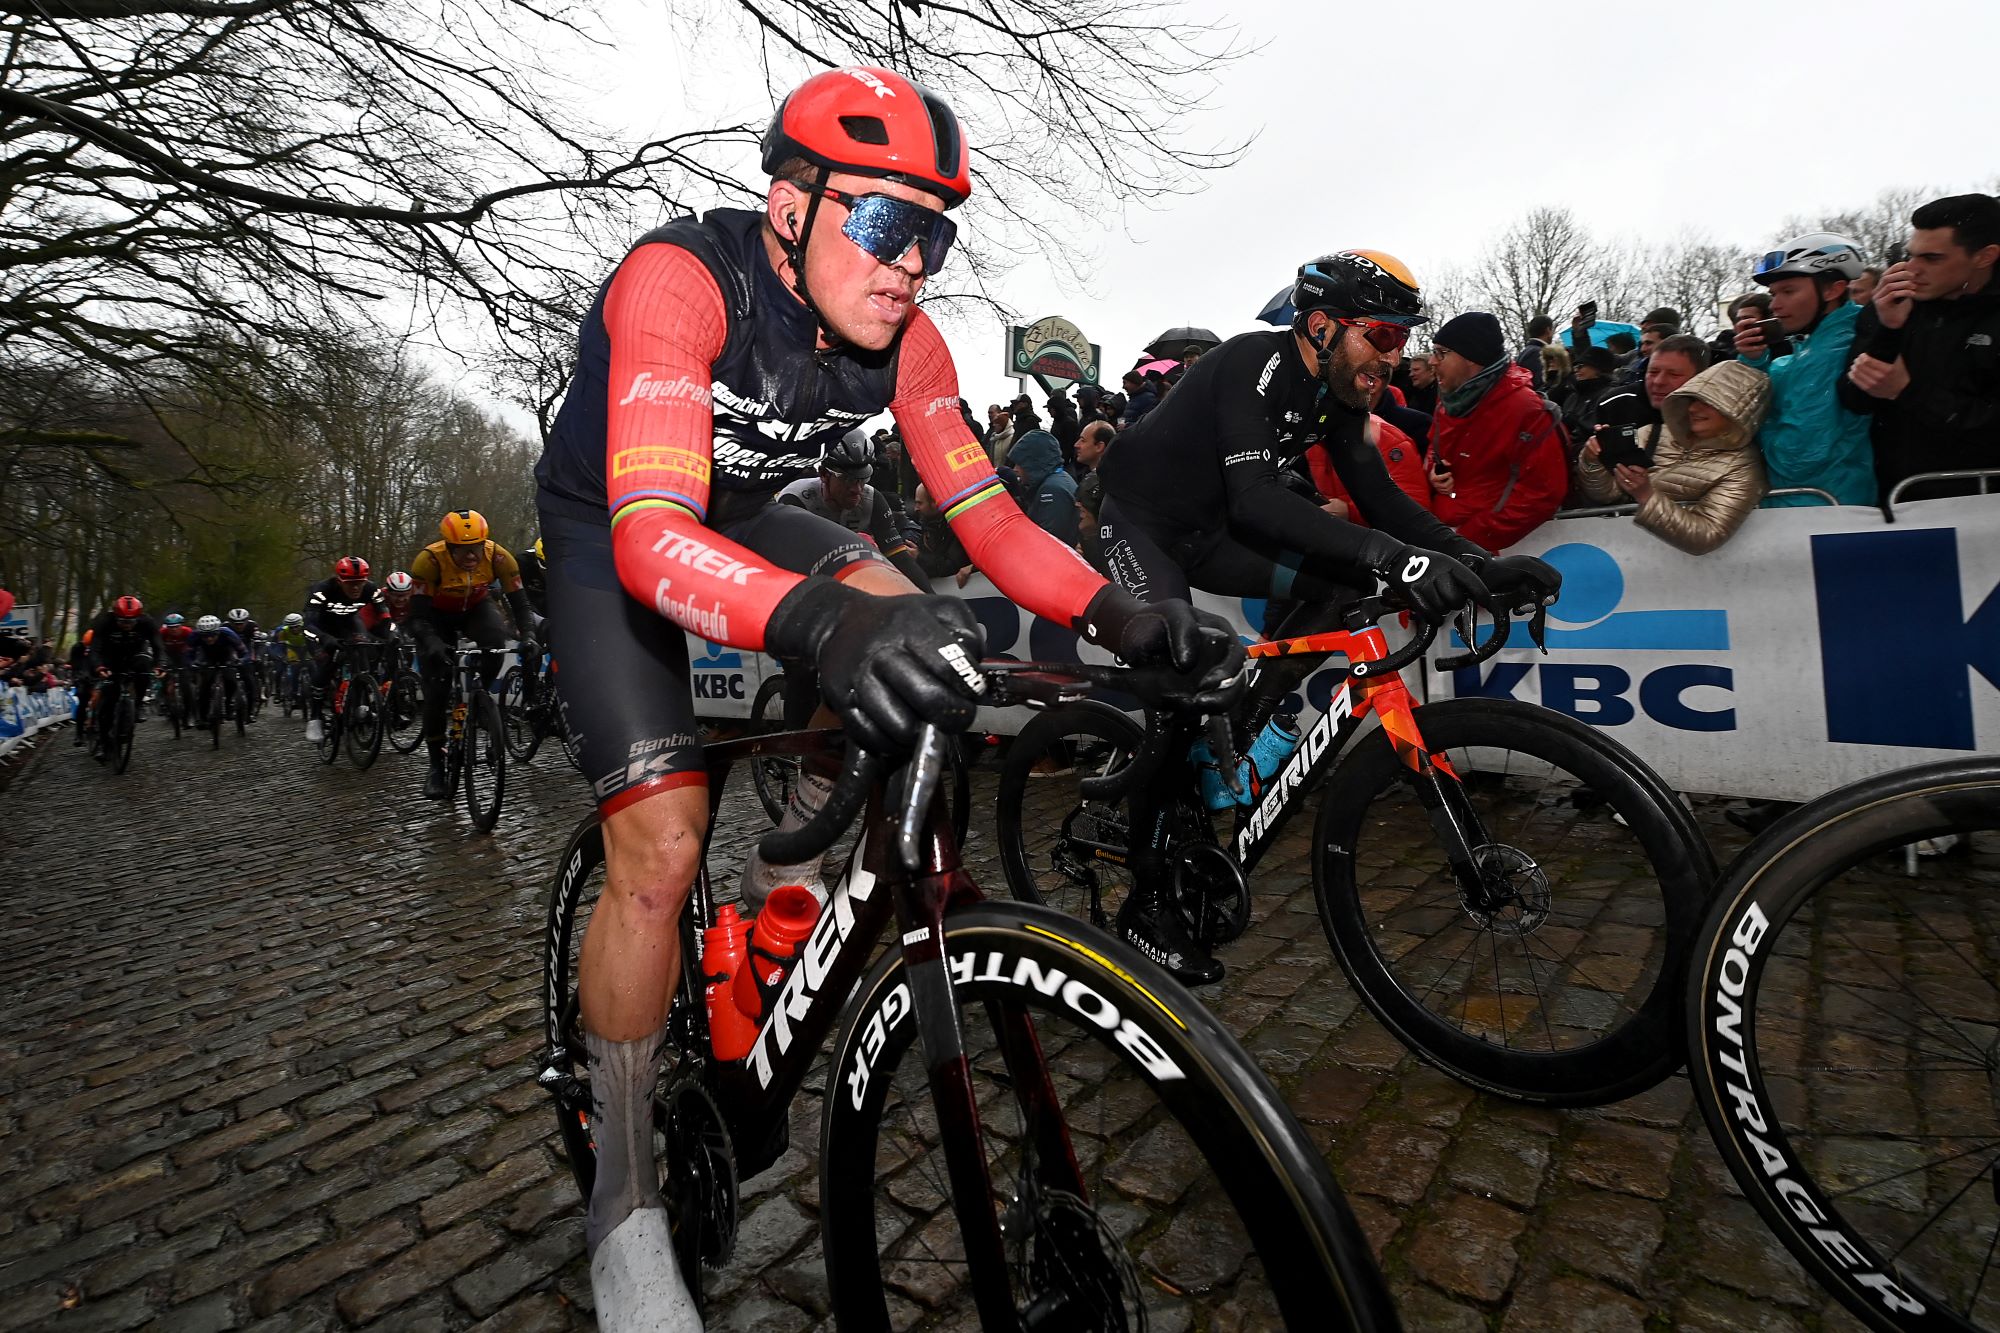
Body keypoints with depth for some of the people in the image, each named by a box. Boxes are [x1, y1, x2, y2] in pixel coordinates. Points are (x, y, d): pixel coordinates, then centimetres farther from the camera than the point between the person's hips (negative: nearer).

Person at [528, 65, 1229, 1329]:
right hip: (607, 537, -4)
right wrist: (826, 623, -62)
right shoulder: (681, 278, -31)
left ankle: (788, 875, 1)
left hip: (741, 511, 5)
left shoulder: (903, 340, -14)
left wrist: (1121, 613, -33)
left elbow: (988, 516, -17)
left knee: (904, 620, -23)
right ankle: (626, 1204, 3)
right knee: (663, 846, -19)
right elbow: (651, 531, -44)